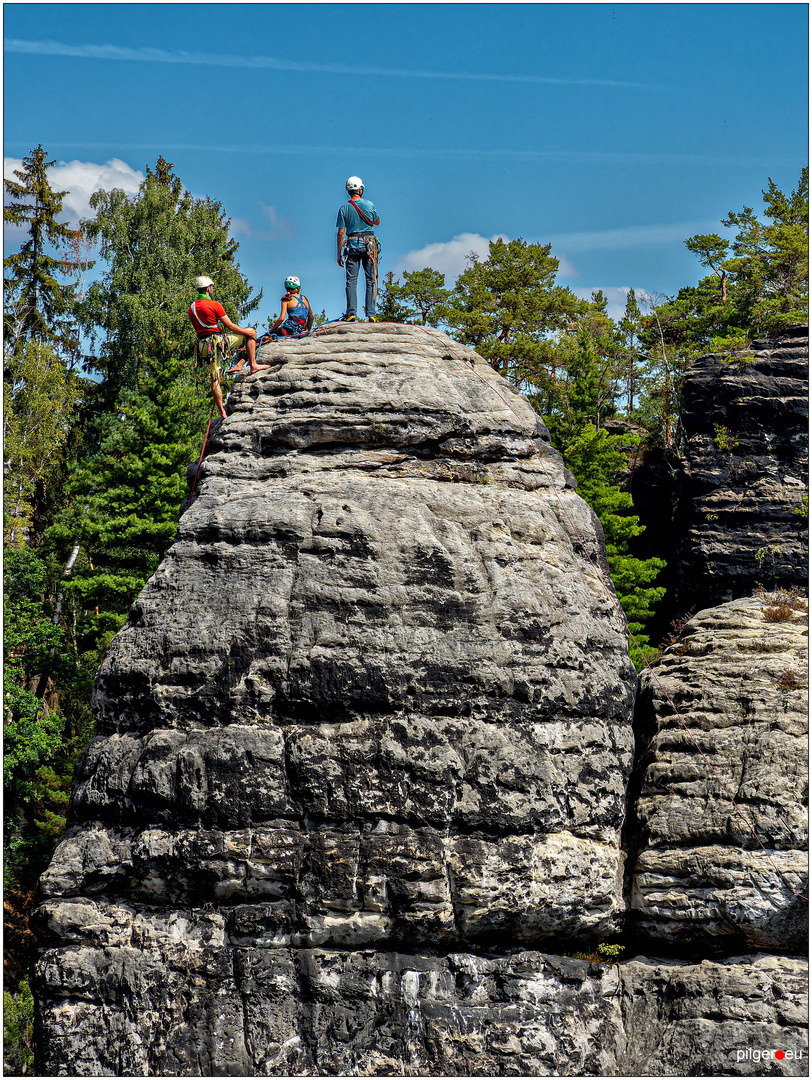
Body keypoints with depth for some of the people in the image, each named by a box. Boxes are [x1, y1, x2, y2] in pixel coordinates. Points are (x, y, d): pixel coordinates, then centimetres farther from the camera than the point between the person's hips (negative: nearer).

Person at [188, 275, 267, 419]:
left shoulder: (192, 308, 13)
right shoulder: (214, 305, -9)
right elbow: (230, 326, -7)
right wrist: (247, 332, 6)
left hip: (204, 344, 6)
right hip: (219, 340, -6)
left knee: (215, 380, 6)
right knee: (251, 332, 9)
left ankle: (222, 412, 2)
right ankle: (253, 365, 6)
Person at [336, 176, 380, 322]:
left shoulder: (344, 208, 0)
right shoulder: (370, 205, 1)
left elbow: (341, 232, -2)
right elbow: (377, 222, 17)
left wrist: (339, 253, 3)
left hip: (353, 245, 0)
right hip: (369, 243, 0)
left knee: (351, 280, 0)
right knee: (370, 280, 2)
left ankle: (351, 313, -10)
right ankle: (371, 314, -3)